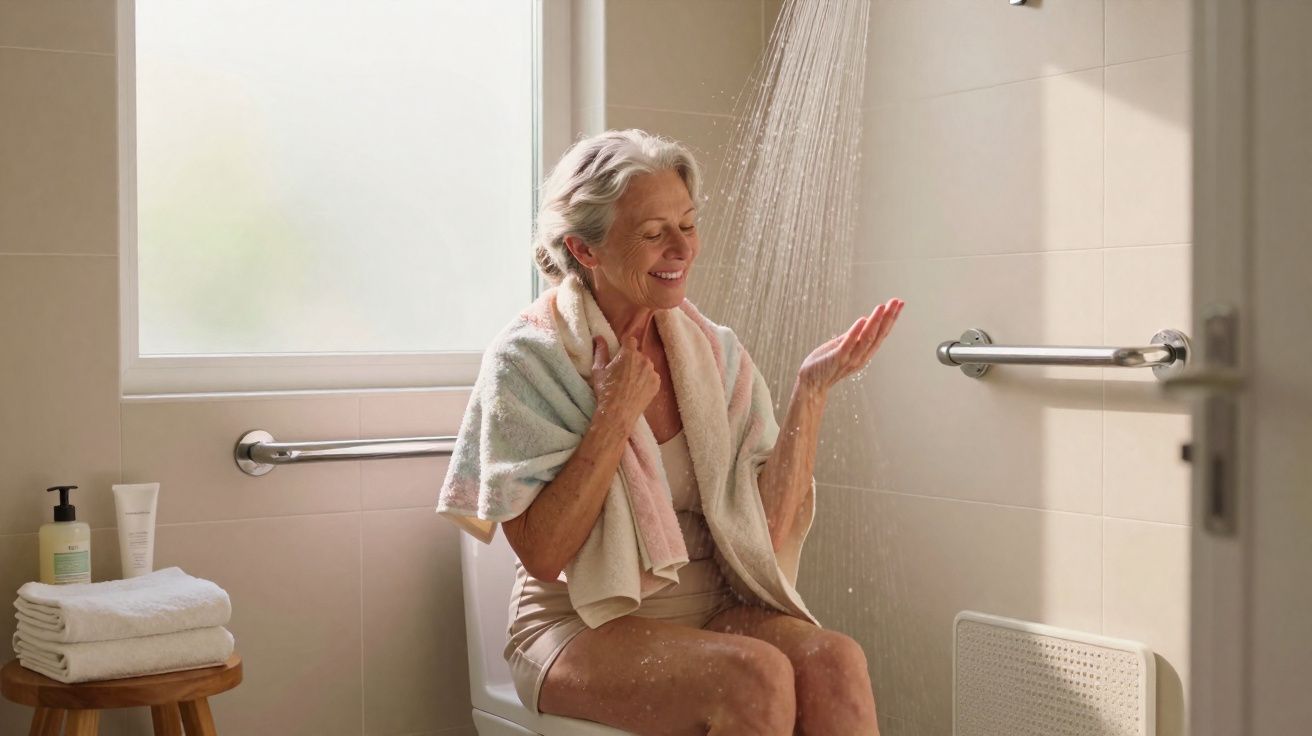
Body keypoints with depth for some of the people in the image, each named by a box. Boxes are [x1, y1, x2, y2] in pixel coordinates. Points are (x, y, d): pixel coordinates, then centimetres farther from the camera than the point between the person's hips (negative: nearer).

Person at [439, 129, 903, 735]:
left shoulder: (714, 352, 6)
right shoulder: (527, 358, -7)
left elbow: (768, 526, -1)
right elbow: (543, 556, -13)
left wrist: (811, 391, -8)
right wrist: (617, 416, -16)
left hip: (713, 611, 4)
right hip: (581, 626, -4)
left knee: (834, 661, -27)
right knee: (757, 677, -31)